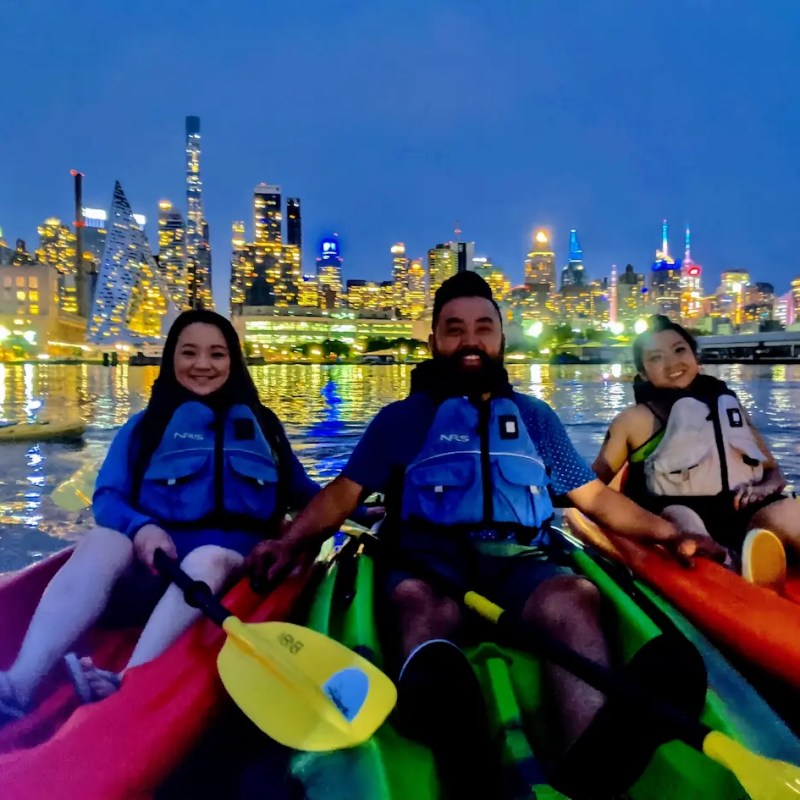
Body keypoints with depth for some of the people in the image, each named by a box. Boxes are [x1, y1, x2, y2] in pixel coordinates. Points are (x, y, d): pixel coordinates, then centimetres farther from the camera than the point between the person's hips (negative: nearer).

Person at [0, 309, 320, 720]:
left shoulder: (261, 425, 20)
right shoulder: (145, 425, 17)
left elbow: (304, 493, 20)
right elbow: (107, 497, 5)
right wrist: (140, 528, -18)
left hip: (231, 566, 0)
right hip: (153, 566, 1)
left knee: (207, 557, -36)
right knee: (101, 542, -32)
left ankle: (128, 683, -53)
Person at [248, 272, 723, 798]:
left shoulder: (534, 417, 26)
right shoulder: (400, 418, 20)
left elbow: (595, 496, 23)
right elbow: (343, 493, 13)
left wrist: (667, 532, 8)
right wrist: (291, 541, -5)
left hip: (518, 559, 2)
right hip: (428, 557, -1)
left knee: (574, 597, -34)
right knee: (420, 604, -37)